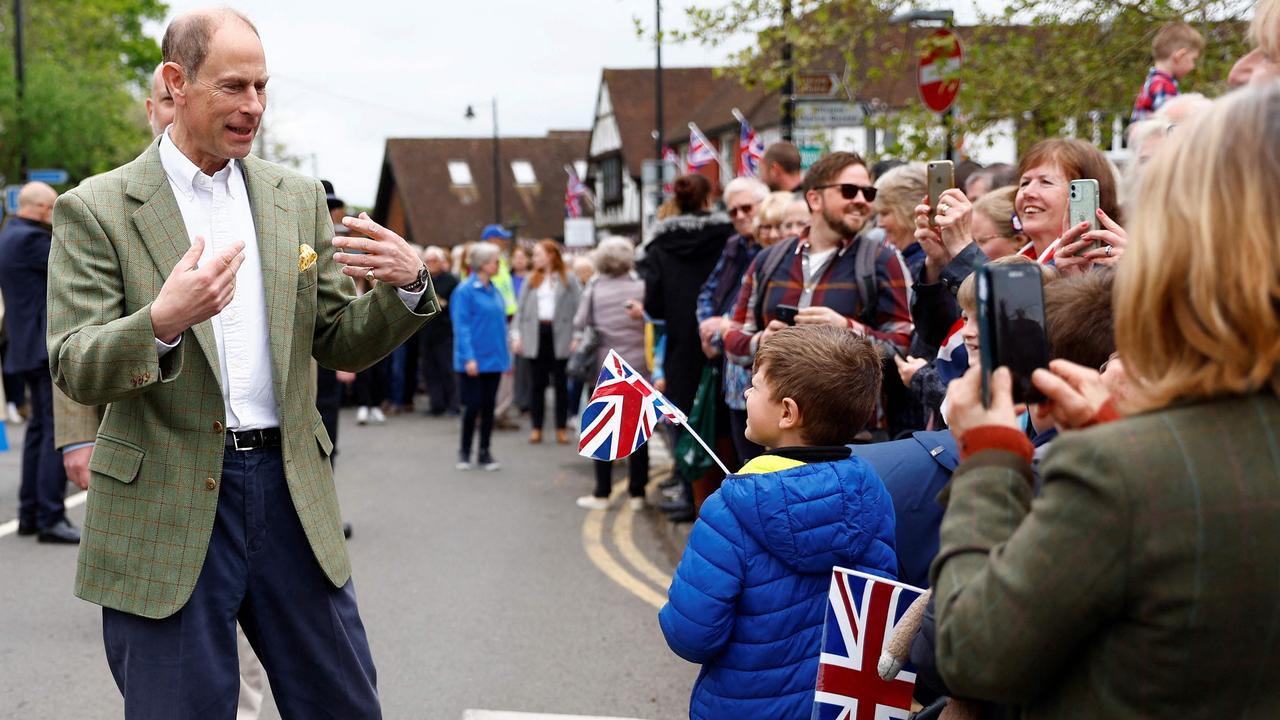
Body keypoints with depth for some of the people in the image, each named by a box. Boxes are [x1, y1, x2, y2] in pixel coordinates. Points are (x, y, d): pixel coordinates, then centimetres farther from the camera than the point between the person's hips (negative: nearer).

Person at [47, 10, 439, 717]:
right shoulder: (94, 209, -3)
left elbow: (340, 342, 12)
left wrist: (409, 286, -8)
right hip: (167, 509, -4)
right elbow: (75, 370, -9)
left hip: (291, 492, 4)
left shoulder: (299, 199, 10)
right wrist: (163, 321, -29)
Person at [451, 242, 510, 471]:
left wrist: (506, 357, 13)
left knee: (489, 406, 9)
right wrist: (469, 357, -20)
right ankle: (464, 452, 14)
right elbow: (461, 326, -14)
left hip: (493, 359, 6)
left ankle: (484, 452, 17)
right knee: (473, 406, -1)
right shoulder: (465, 290, -11)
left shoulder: (494, 291, 10)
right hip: (474, 361, -6)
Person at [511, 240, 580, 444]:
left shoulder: (568, 280, 1)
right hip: (535, 335, 2)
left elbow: (578, 308, -4)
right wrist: (516, 335, 0)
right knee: (537, 383, 6)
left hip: (559, 335, -2)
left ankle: (562, 428, 10)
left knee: (560, 383, 4)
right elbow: (520, 308, 9)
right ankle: (536, 428, 11)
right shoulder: (530, 280, 11)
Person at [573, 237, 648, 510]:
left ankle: (602, 493, 9)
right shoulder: (641, 287, -5)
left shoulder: (593, 290, -2)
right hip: (638, 366, 0)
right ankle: (637, 493, 9)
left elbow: (580, 326, 1)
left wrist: (579, 344, 12)